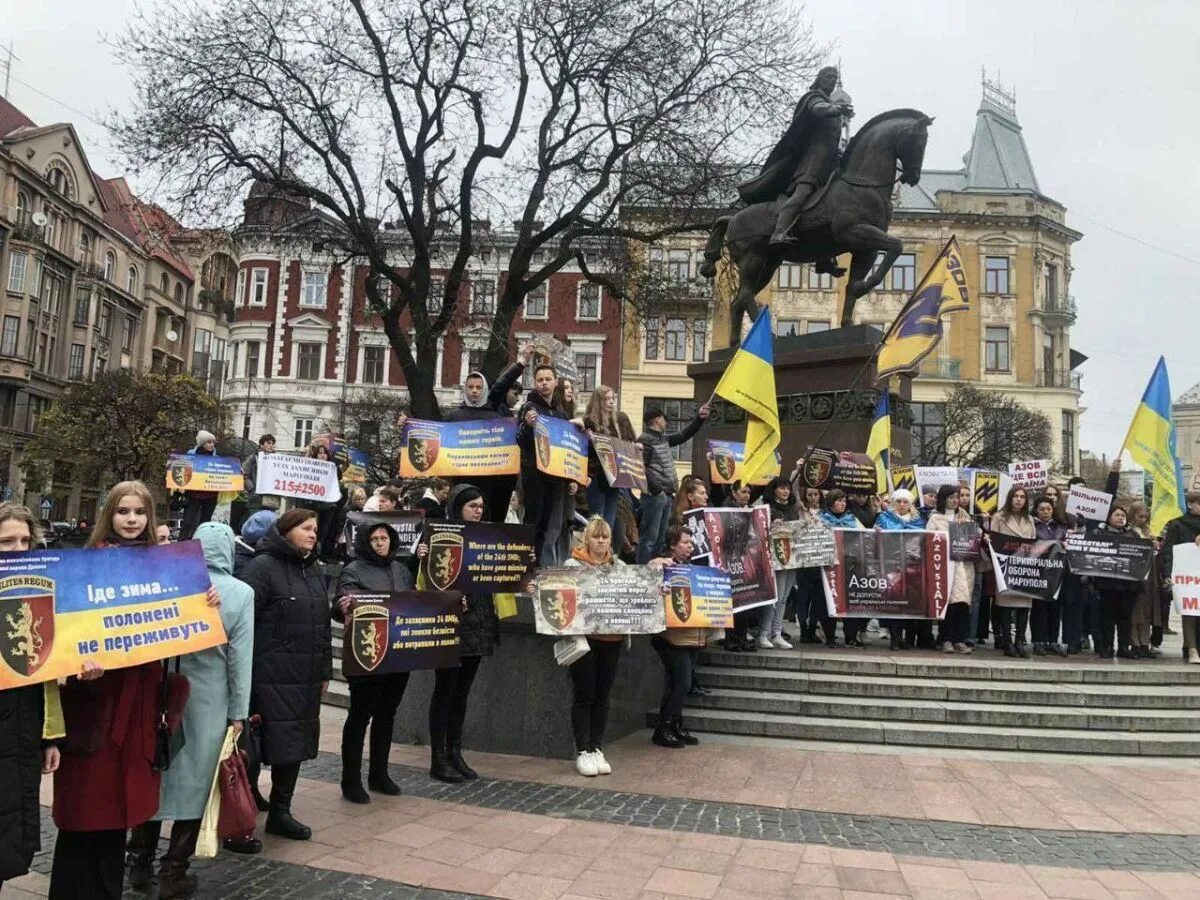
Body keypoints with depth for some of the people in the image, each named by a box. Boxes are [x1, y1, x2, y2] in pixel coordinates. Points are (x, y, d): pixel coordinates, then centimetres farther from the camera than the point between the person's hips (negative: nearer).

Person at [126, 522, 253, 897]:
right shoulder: (241, 593, -8)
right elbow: (240, 656, -7)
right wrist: (238, 711, 0)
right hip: (209, 700, -2)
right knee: (194, 780, 9)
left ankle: (140, 862, 29)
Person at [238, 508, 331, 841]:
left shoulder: (316, 571, 15)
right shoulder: (262, 567, -9)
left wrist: (325, 669, 18)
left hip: (306, 677, 8)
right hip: (270, 676, -7)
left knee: (296, 742, 12)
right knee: (255, 744, 0)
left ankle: (280, 812, 26)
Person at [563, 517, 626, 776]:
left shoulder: (619, 566, 11)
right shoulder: (573, 564, -2)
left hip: (612, 638, 4)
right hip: (584, 637, -4)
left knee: (602, 695, 9)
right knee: (583, 696, 1)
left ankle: (596, 748, 19)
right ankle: (582, 751, 11)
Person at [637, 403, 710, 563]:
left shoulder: (663, 439, 17)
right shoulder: (645, 440, -10)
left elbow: (684, 435, 27)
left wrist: (699, 418, 17)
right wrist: (656, 490, -18)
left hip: (667, 495, 9)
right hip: (655, 495, -9)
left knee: (660, 537, 13)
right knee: (649, 537, -8)